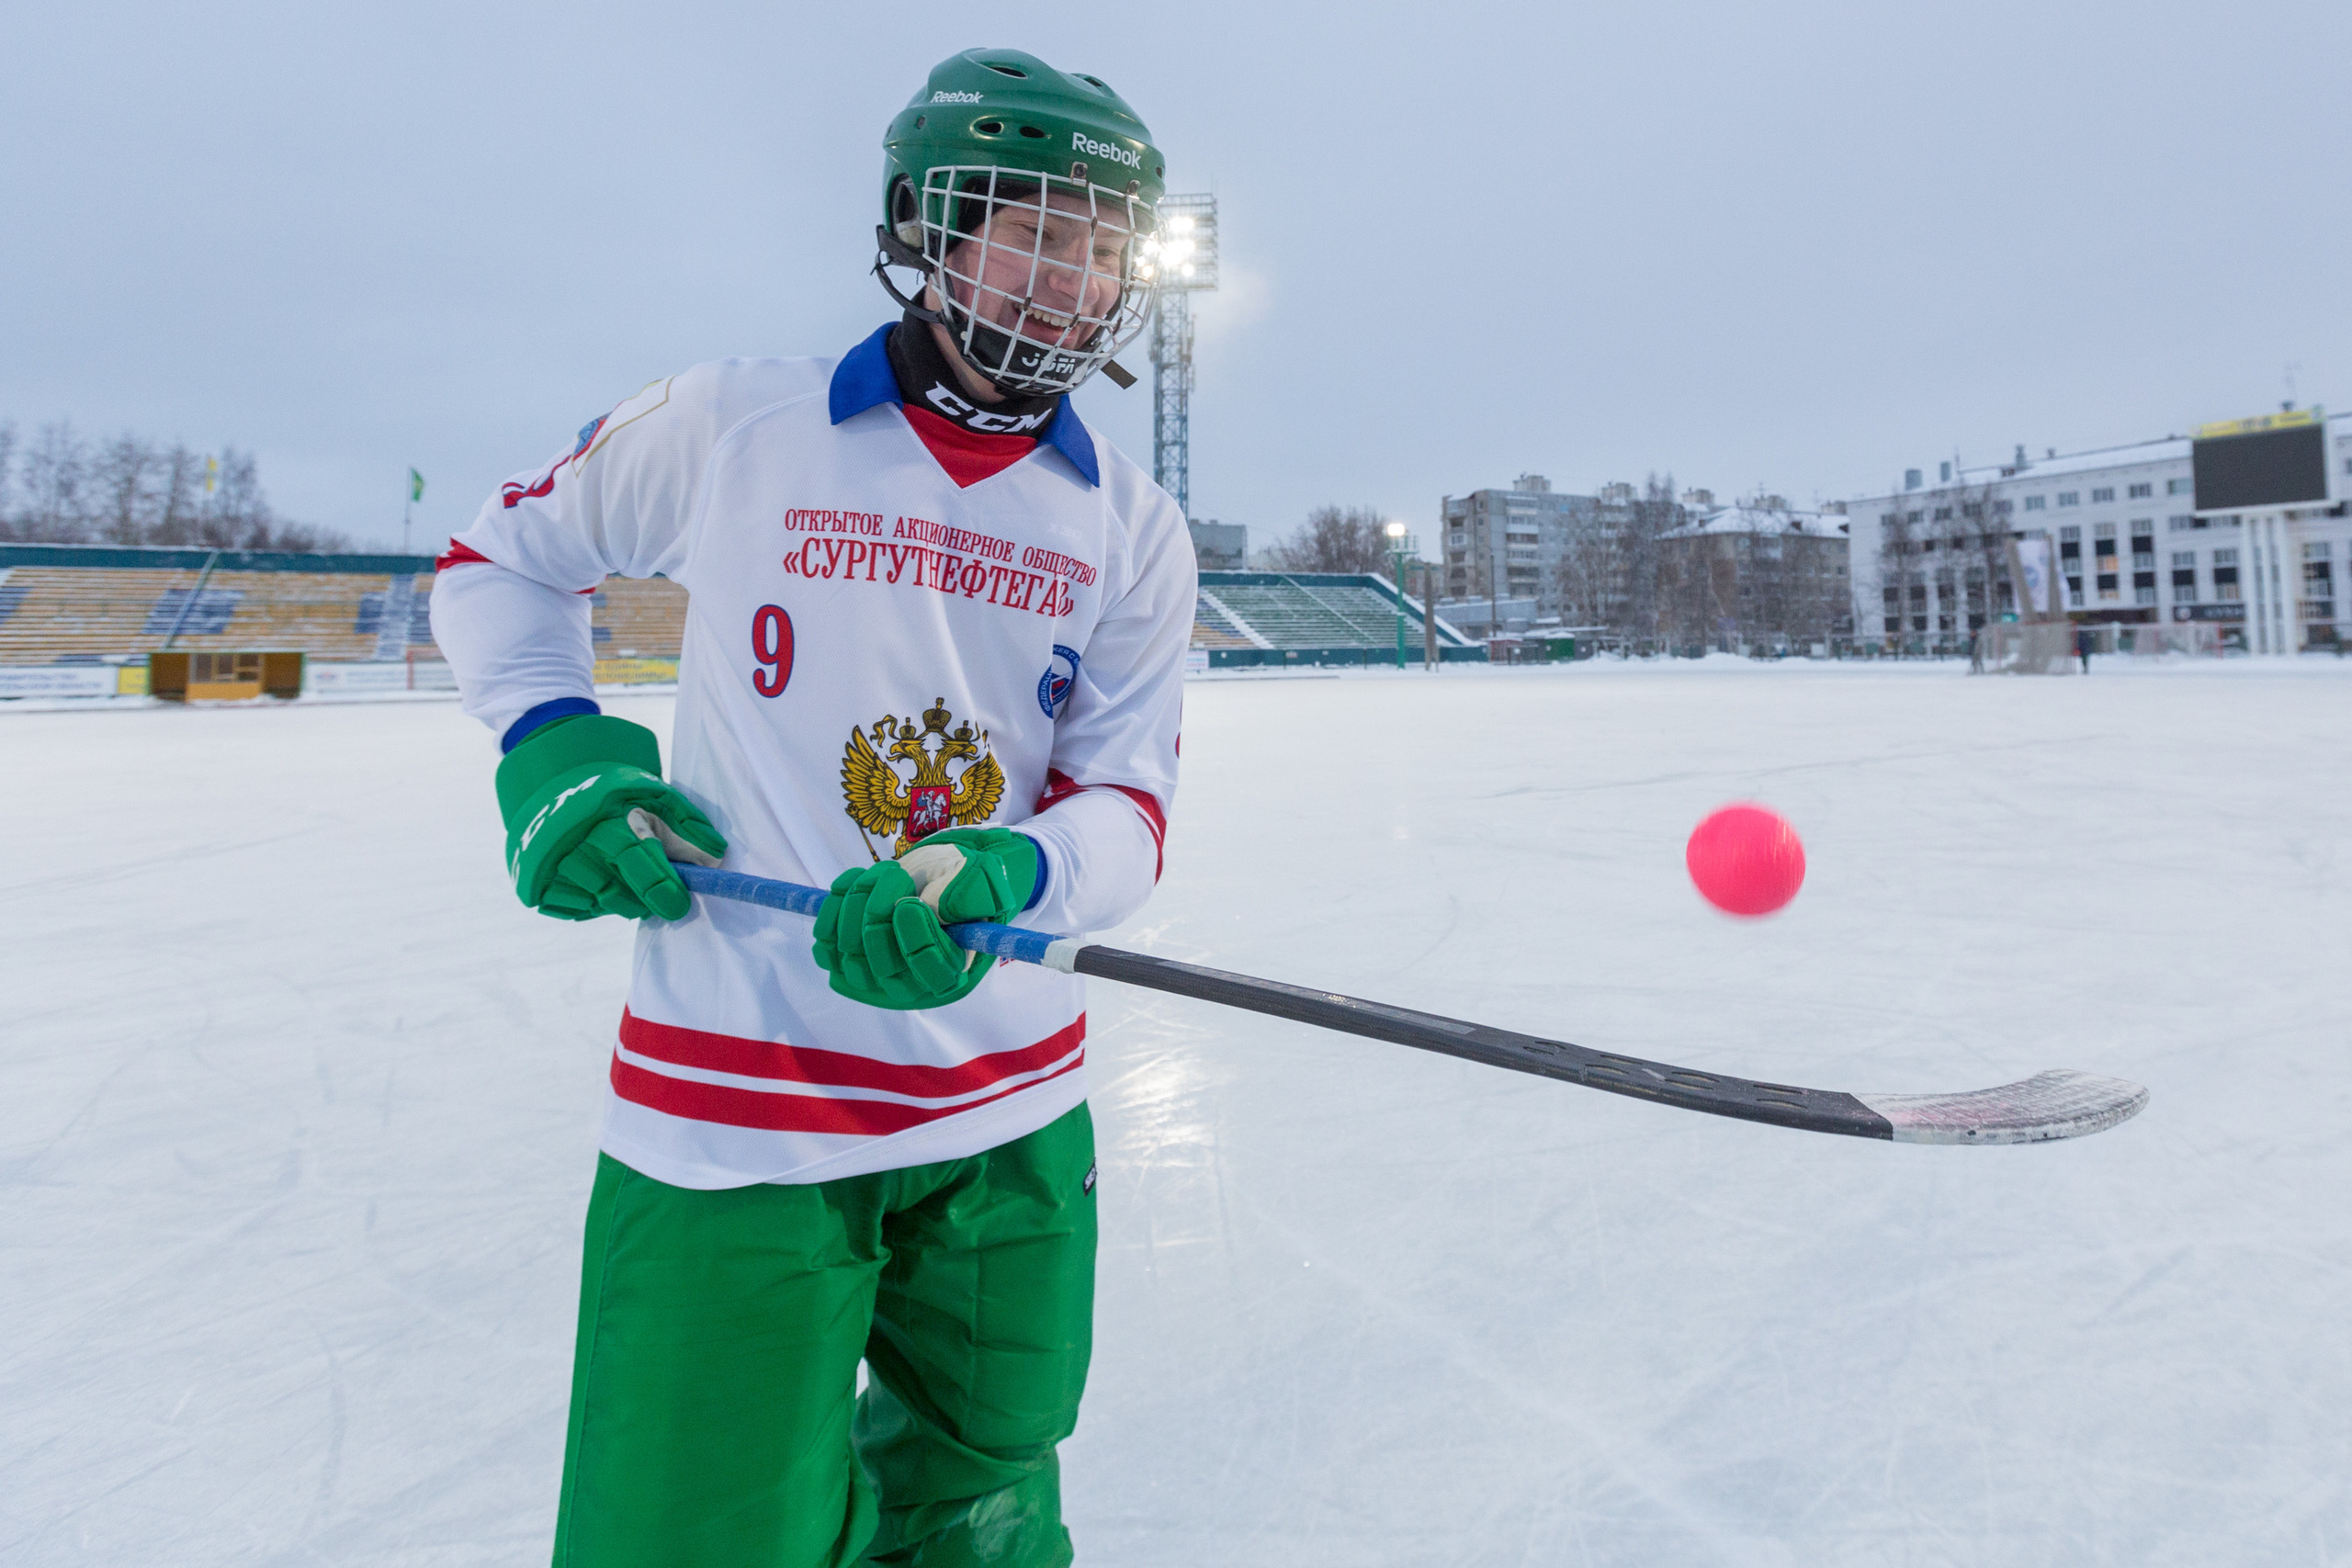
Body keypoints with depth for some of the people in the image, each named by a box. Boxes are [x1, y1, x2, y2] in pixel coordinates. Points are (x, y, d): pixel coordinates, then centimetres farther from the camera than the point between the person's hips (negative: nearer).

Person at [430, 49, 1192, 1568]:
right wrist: (557, 747, -6)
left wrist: (994, 877, -22)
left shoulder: (1133, 526, 2)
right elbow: (500, 558, 11)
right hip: (731, 1116, -3)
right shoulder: (729, 429, -4)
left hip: (1016, 1112, 4)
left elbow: (1128, 811, -2)